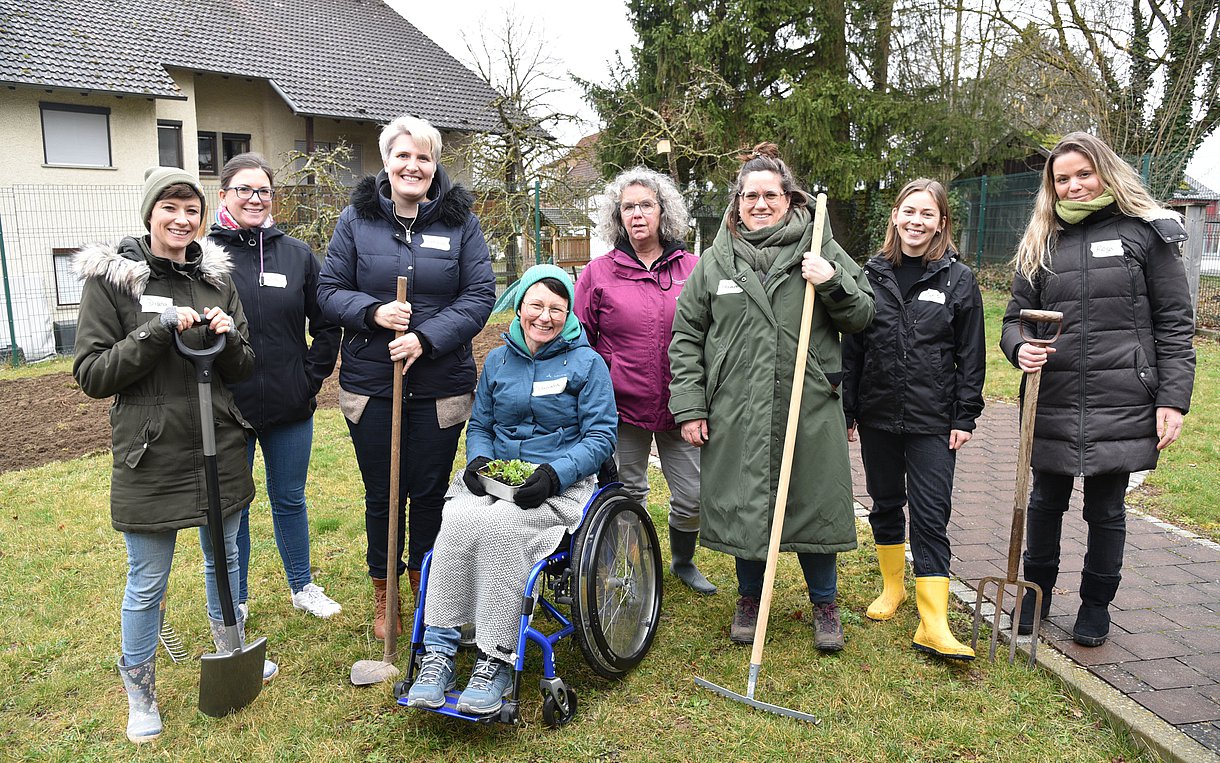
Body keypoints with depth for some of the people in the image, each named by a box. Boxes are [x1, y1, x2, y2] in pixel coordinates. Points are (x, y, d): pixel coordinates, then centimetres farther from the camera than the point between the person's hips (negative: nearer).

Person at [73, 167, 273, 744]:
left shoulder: (218, 277, 5)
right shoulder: (110, 276, -7)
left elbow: (244, 369, 8)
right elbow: (91, 375, -10)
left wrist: (228, 339, -14)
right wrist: (156, 332, -22)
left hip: (220, 450, 4)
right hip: (151, 458, -4)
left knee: (223, 557, 21)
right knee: (147, 582, 9)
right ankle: (139, 689, 31)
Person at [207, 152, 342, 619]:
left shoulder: (297, 254, 4)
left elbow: (326, 325, 9)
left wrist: (312, 378, 2)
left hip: (290, 407, 2)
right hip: (226, 409, -2)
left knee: (290, 500, 17)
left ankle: (302, 586, 34)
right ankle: (234, 602, 29)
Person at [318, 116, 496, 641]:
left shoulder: (461, 222, 1)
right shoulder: (356, 219, 2)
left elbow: (480, 295, -4)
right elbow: (330, 290, 3)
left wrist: (427, 338, -16)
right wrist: (373, 312, -17)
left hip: (441, 387, 0)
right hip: (370, 385, 1)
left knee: (431, 492, 10)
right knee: (381, 495, 11)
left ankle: (427, 590, 32)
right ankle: (383, 597, 30)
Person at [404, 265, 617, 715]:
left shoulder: (586, 362, 2)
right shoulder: (498, 360, 15)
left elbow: (601, 437, -2)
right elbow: (479, 425, 21)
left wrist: (555, 473, -17)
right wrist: (477, 459, -2)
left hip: (558, 485, -4)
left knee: (496, 525, -33)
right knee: (457, 521, -29)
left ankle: (496, 662, -23)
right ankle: (437, 653, -22)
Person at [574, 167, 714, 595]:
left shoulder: (693, 269, 4)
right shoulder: (598, 274, 2)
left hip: (679, 407, 1)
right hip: (622, 406, -1)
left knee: (693, 496, 5)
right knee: (628, 494, 9)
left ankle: (683, 562, 33)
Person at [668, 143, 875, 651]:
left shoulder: (821, 251, 6)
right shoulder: (715, 262, 6)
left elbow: (862, 316, 8)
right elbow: (686, 337, 6)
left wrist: (834, 283, -12)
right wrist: (689, 407, 0)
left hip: (809, 412, 0)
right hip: (737, 414, 1)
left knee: (814, 504, 9)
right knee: (742, 505, 11)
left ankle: (824, 604, 31)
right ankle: (750, 599, 34)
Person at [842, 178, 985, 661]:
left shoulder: (958, 279, -1)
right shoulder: (872, 275, 4)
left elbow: (971, 355, 1)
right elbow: (852, 347, 6)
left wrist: (965, 417, -3)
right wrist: (846, 410, 3)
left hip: (933, 420, -2)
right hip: (878, 415, 3)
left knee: (931, 515, -4)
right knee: (885, 504, 15)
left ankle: (933, 625, -1)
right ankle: (892, 586, 35)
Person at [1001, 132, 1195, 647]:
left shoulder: (1147, 233, 0)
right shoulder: (1041, 243, 9)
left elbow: (1175, 323, -1)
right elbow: (1015, 317, 10)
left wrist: (1173, 398, -7)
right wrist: (1020, 348, -13)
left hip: (1120, 404, -2)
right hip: (1052, 404, 3)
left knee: (1106, 509, 12)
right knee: (1046, 501, 16)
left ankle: (1096, 603, 31)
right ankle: (1037, 590, 35)